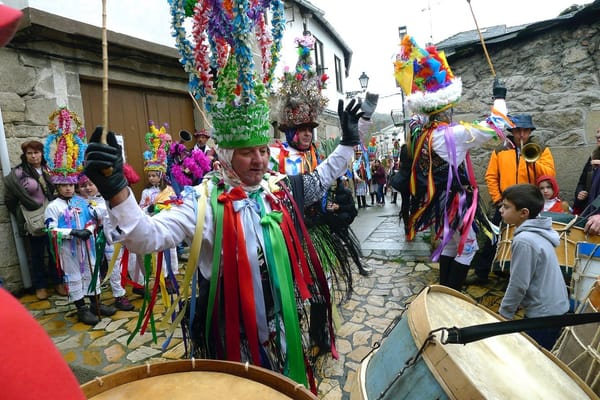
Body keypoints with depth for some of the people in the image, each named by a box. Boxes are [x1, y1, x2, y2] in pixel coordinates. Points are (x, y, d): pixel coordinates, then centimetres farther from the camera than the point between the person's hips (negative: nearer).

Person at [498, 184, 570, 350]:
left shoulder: (524, 241, -26)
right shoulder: (538, 232, 3)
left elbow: (518, 285, -22)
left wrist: (503, 315, -9)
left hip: (543, 315, -9)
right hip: (554, 308, 9)